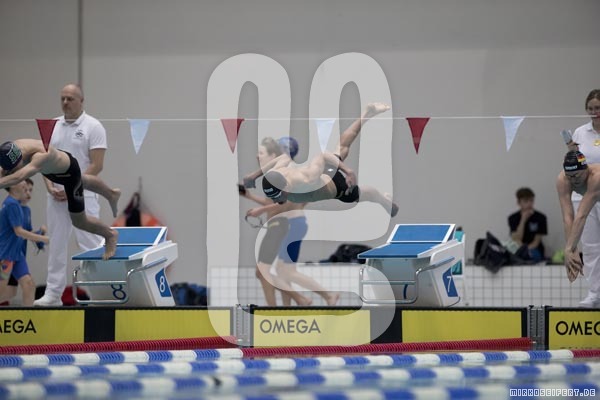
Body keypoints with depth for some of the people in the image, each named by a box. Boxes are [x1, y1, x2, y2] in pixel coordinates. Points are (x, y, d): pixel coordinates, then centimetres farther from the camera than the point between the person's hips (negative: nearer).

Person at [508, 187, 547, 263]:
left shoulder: (540, 218, 1)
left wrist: (526, 250, -20)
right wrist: (523, 220, -16)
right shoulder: (513, 218, 5)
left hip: (535, 250, -1)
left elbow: (537, 241, -1)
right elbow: (516, 239, -7)